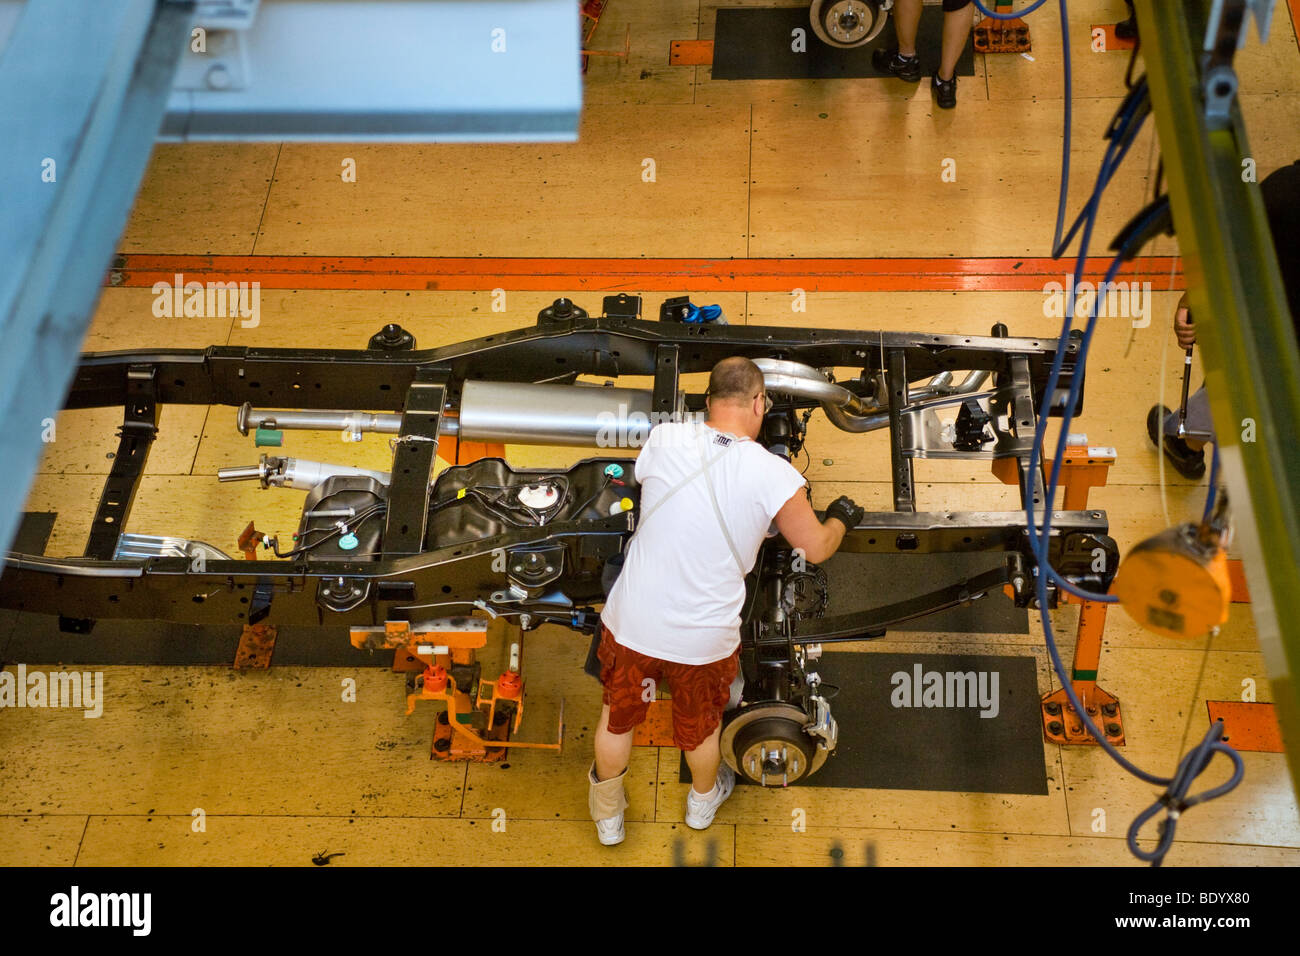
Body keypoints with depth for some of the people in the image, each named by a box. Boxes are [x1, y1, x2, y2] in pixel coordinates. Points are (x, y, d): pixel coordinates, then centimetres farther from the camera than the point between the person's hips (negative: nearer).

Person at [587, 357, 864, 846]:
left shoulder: (664, 438, -12)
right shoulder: (774, 475, -18)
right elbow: (817, 548, -3)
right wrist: (841, 518, 20)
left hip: (631, 622, 1)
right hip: (704, 640, -1)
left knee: (617, 716, 27)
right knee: (700, 726, 28)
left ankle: (607, 815, 51)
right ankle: (703, 800, 58)